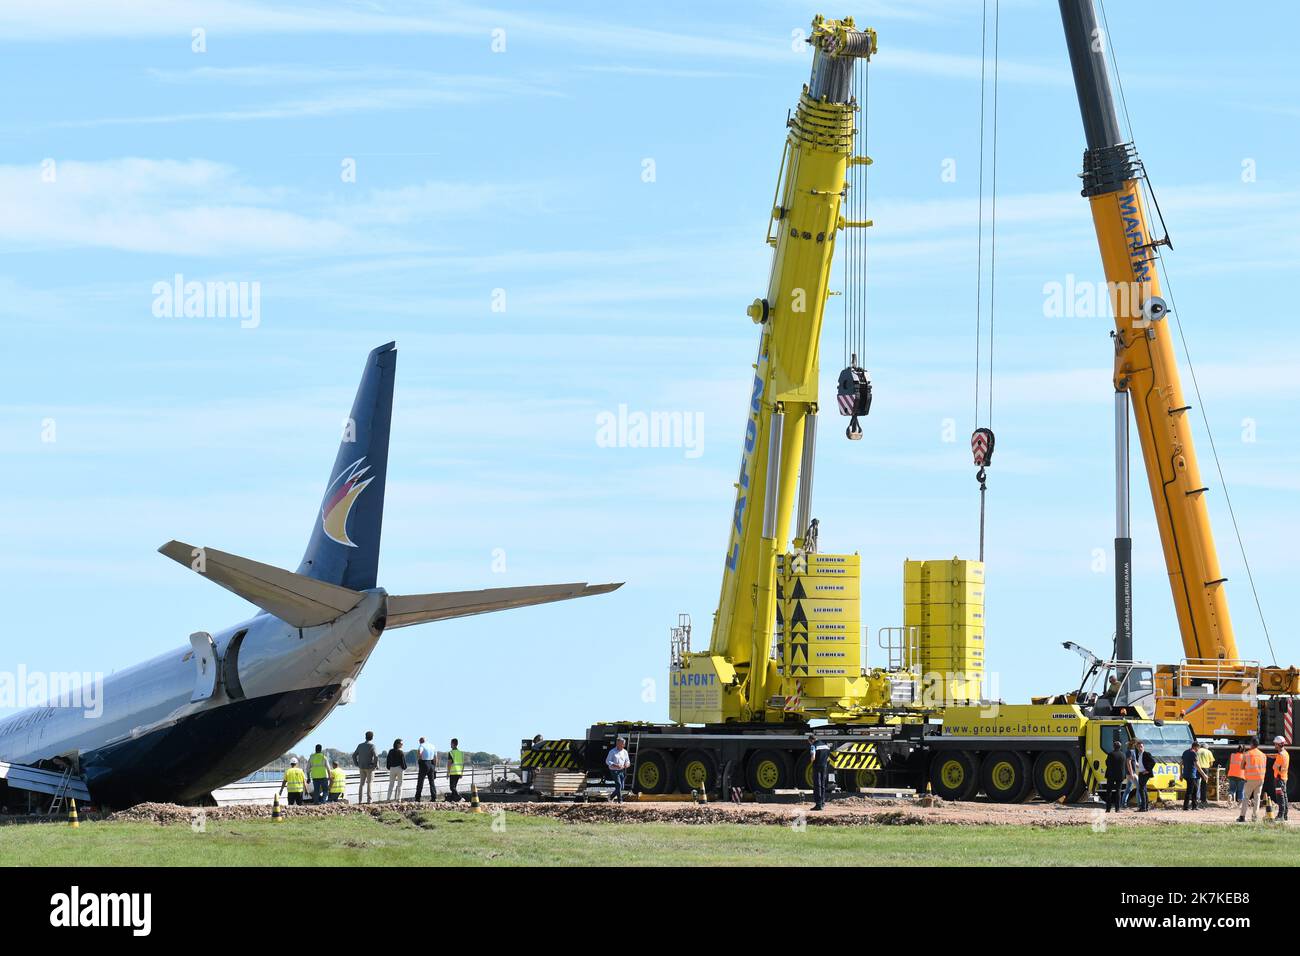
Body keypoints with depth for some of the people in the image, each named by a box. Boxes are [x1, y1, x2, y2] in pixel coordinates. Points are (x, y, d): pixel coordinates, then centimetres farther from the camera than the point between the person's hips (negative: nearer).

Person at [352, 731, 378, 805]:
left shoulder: (360, 745, 5)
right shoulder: (372, 746, -11)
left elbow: (354, 755, 7)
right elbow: (376, 756, -20)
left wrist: (357, 764, 11)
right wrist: (376, 765, -8)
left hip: (362, 767, 4)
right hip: (369, 767, -4)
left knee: (361, 783, 10)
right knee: (369, 783, 1)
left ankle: (359, 799, 6)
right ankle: (369, 799, -2)